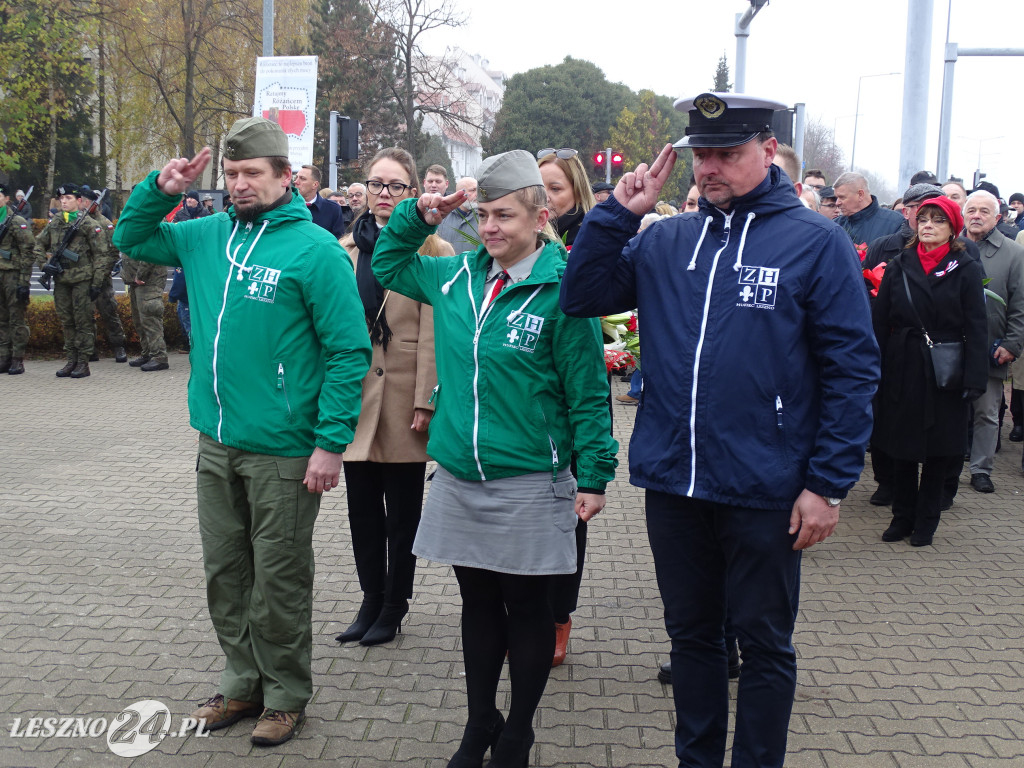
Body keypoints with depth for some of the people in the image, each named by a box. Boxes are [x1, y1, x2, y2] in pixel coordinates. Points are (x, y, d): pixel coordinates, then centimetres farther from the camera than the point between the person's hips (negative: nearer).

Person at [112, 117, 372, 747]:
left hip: (281, 451, -6)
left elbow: (350, 350, -13)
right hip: (216, 444, 6)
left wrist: (331, 442, -18)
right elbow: (131, 239, 23)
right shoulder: (208, 235, 8)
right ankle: (243, 682, 34)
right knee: (225, 574, 17)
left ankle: (286, 695, 24)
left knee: (279, 582, 6)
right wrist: (161, 189, 3)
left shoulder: (315, 249, -12)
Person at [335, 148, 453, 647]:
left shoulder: (432, 252, -5)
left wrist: (425, 402, -14)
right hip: (353, 395, 4)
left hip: (403, 398, -4)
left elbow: (432, 333, -10)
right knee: (362, 508, 11)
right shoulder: (345, 248, 9)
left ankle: (394, 606, 22)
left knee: (402, 511, 8)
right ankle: (371, 601, 25)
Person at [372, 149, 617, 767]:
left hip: (530, 484, -5)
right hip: (458, 478, 5)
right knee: (478, 604, 17)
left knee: (527, 611, 9)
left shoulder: (560, 291, -12)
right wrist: (417, 216, 7)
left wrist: (595, 475, -10)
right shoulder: (457, 276, 5)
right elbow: (388, 265, 23)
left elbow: (588, 392, -9)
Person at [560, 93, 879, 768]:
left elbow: (852, 371, -8)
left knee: (763, 644, 11)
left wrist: (830, 484, -11)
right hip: (673, 483, 4)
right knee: (691, 634, 19)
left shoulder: (816, 243, -7)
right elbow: (581, 299, 6)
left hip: (763, 492, -4)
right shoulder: (665, 241, 6)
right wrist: (619, 213, -3)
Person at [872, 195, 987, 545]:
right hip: (902, 370, 2)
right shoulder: (899, 267, 6)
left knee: (939, 450, 6)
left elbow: (976, 328, -4)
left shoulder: (966, 270, 0)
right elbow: (879, 322, 4)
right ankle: (902, 517, 20)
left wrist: (974, 378, -11)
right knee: (902, 446, 7)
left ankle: (925, 522, 19)